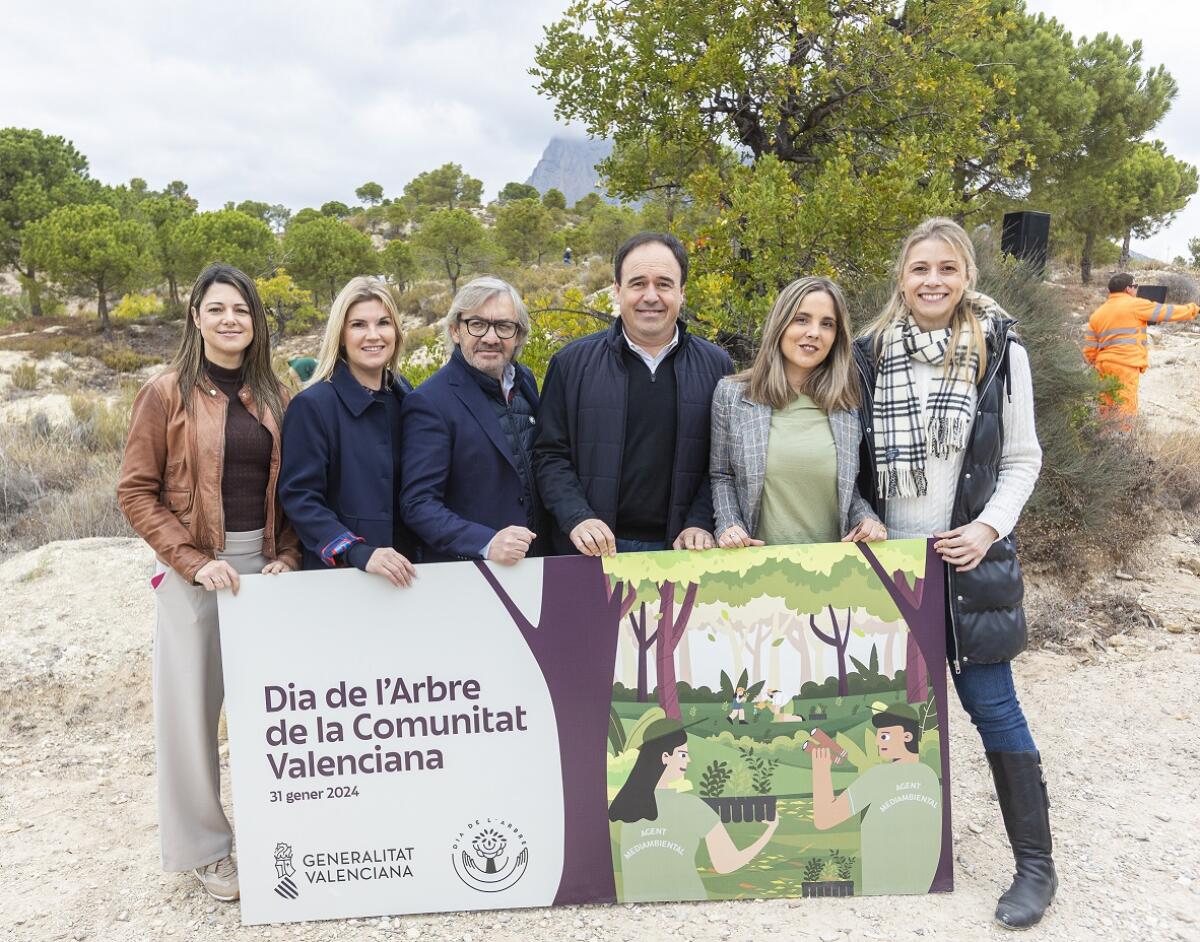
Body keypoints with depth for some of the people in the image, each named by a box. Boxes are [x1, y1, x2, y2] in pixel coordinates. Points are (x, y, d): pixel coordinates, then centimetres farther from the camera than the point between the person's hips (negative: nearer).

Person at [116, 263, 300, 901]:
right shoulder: (167, 393, -4)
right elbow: (135, 491, -6)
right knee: (190, 706, 3)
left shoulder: (271, 397, 8)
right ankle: (203, 846, 19)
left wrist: (287, 556, -3)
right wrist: (194, 560, -14)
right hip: (195, 569, -3)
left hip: (264, 563, 4)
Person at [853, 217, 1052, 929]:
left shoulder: (1001, 350, -2)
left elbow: (1022, 460, 1)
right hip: (889, 554, 3)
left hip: (968, 555, -2)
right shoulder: (872, 353, 3)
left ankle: (1036, 863, 12)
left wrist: (988, 528, -11)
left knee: (991, 703, -1)